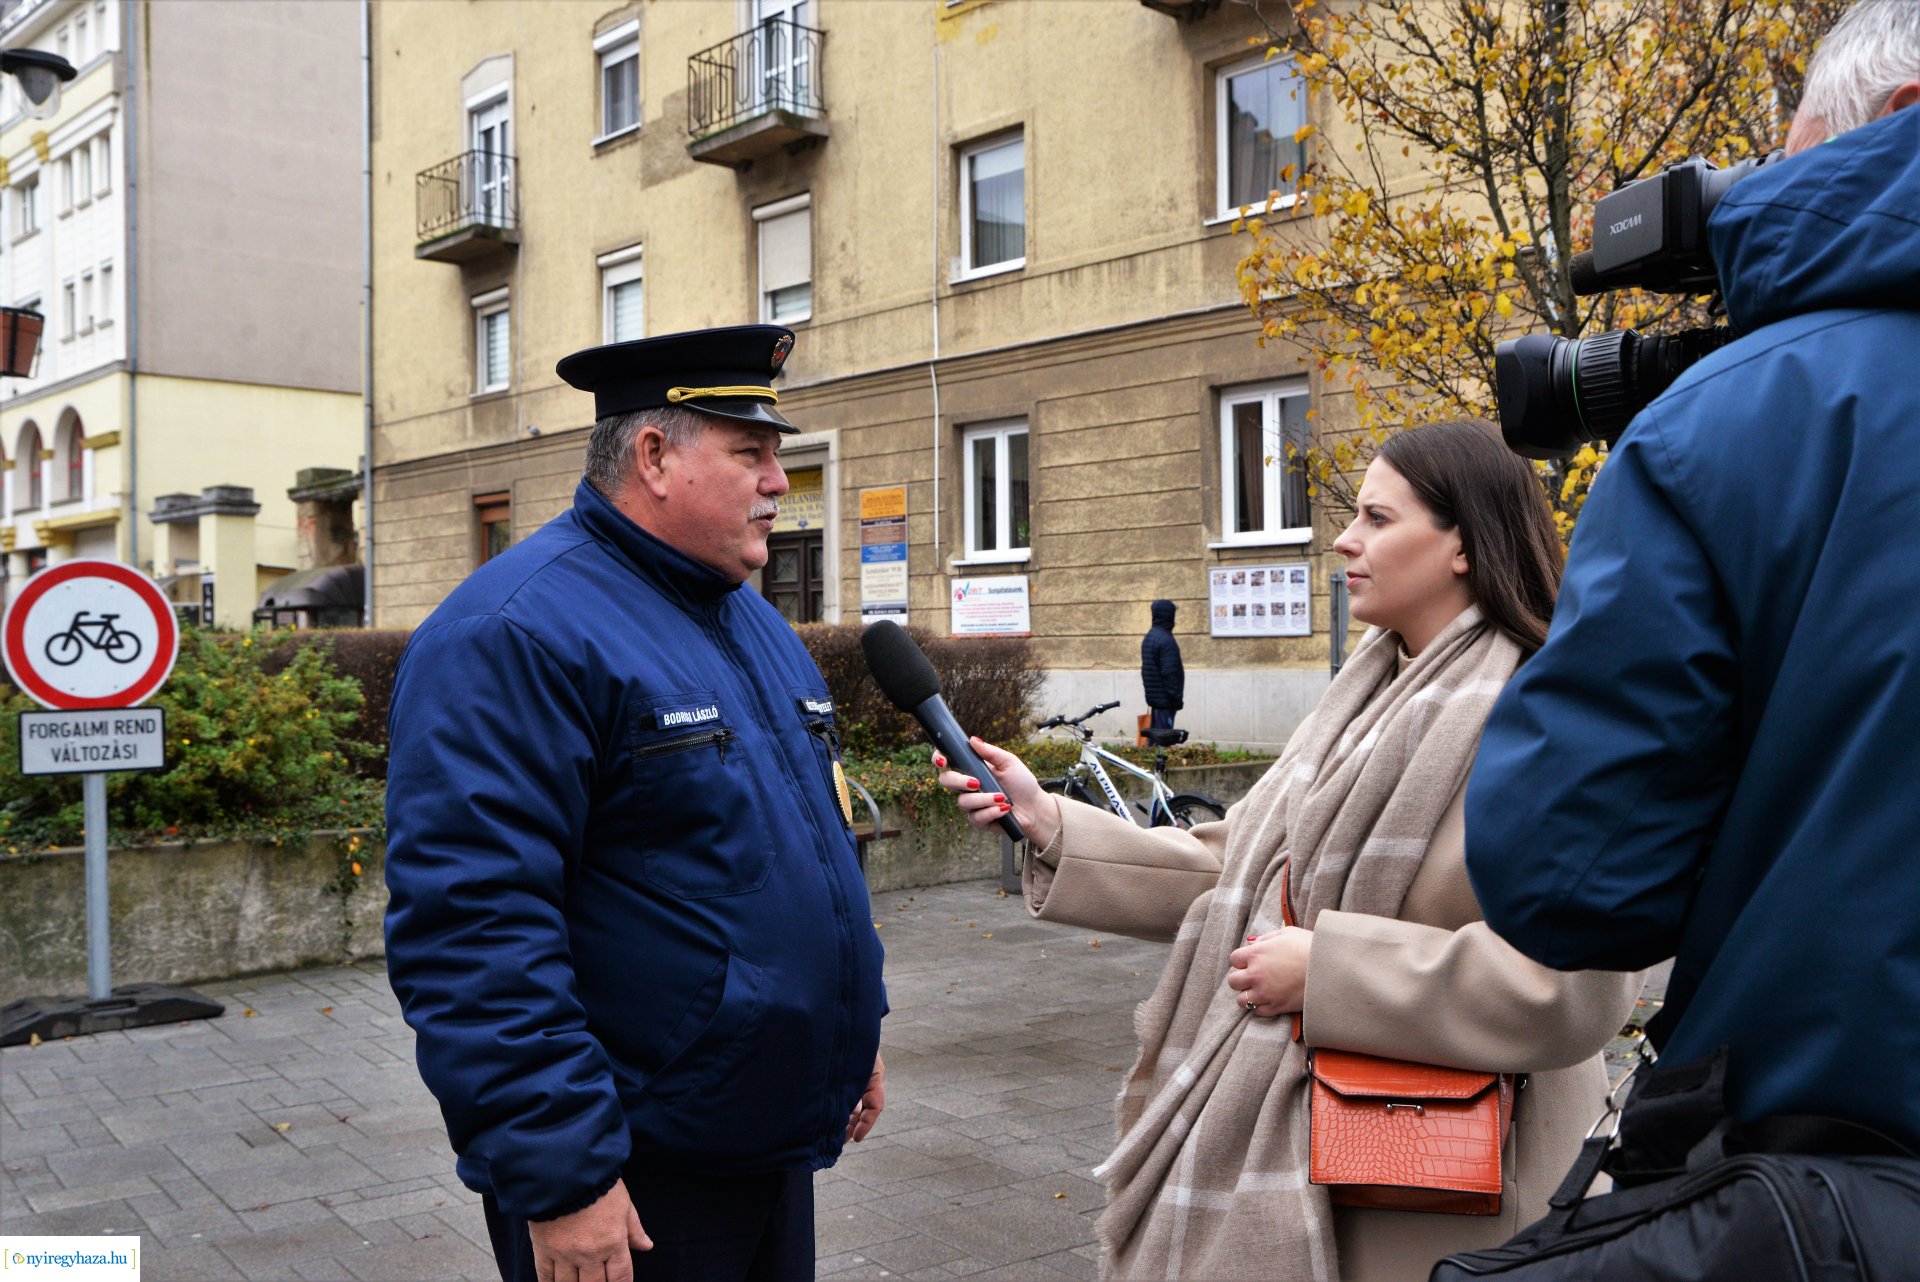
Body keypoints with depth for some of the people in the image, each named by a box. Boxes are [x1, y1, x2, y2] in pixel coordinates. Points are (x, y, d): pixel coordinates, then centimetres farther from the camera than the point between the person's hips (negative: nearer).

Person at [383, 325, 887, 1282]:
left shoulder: (756, 623, 11)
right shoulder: (516, 632, -19)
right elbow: (472, 926, -25)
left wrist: (853, 1033, 19)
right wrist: (559, 1177, -25)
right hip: (630, 1185, -8)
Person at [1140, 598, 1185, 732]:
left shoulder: (1149, 637, 14)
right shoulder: (1166, 640, -18)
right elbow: (1170, 673, -22)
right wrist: (1177, 698, -17)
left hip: (1154, 697, 10)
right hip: (1165, 700, -10)